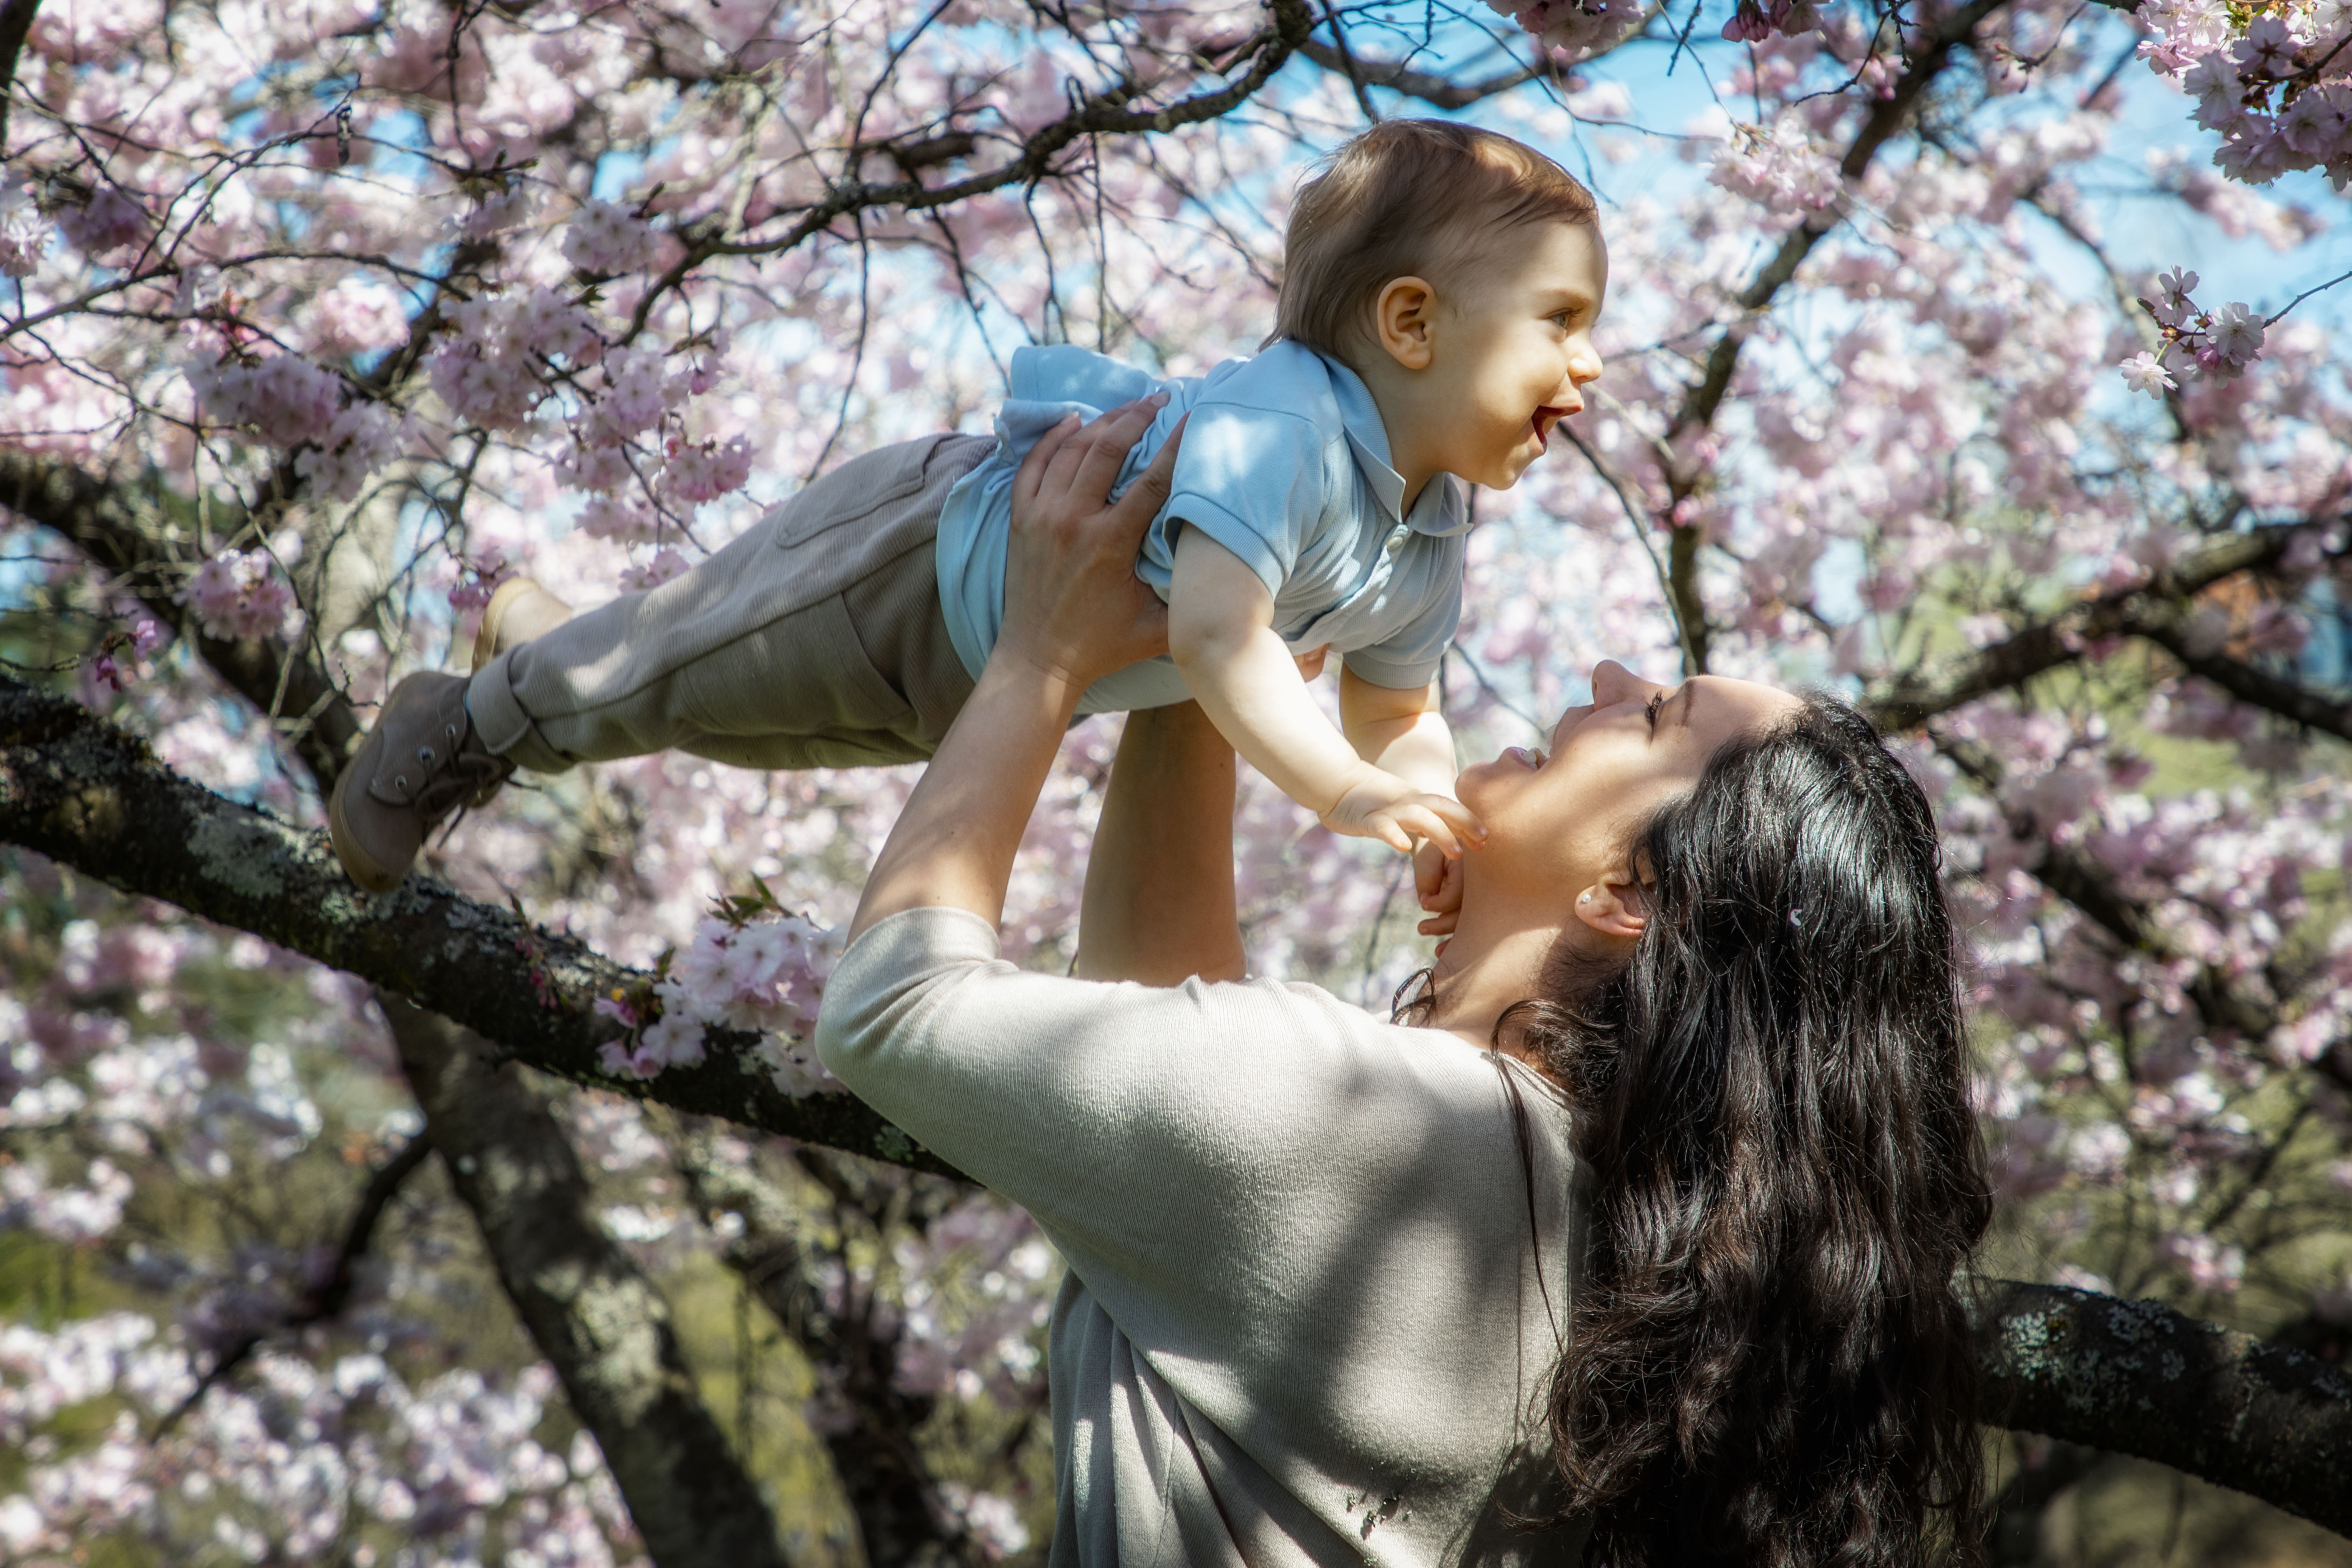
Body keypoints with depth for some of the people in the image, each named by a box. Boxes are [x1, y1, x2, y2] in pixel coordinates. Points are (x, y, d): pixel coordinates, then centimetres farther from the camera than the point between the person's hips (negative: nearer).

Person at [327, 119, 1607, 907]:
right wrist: (1348, 794, -57)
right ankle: (459, 726, 39)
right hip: (916, 560, -9)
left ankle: (533, 630, 54)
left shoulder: (1431, 540, -12)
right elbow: (1217, 634, -53)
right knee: (661, 676, 12)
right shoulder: (1279, 427, -41)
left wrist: (1436, 823, -17)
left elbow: (1397, 717, 1)